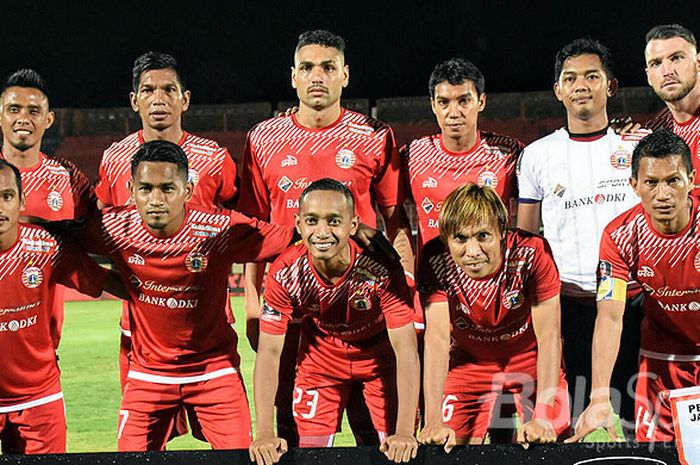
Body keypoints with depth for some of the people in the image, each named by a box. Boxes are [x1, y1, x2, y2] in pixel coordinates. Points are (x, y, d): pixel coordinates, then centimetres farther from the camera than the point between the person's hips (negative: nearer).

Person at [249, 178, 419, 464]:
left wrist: (405, 432, -39)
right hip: (320, 358, 1)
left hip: (379, 355, -1)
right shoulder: (285, 274, -28)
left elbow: (405, 349, -32)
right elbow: (269, 352, -23)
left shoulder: (381, 268, -34)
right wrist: (264, 434, -32)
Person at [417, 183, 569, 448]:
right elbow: (436, 338, -29)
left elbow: (549, 337, -28)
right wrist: (434, 422, -40)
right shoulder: (435, 260, -26)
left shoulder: (532, 252, -30)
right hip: (470, 362, 1)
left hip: (531, 361, -1)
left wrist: (543, 417, -37)